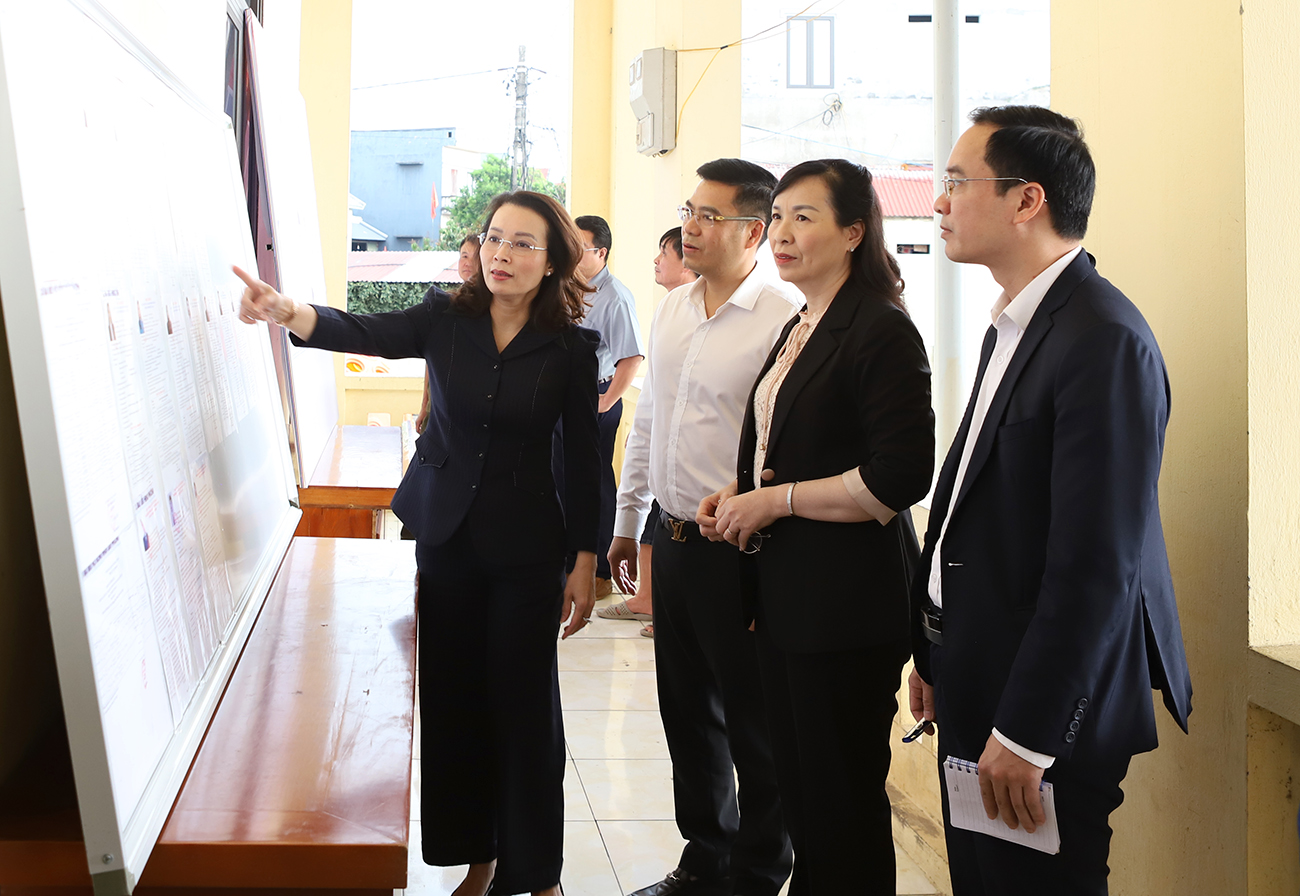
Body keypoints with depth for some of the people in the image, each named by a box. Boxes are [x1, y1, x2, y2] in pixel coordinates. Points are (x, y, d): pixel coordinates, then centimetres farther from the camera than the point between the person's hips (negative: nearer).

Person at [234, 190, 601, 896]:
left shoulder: (570, 347, -6)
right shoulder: (445, 319, -3)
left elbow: (583, 458, -2)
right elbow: (363, 334, -18)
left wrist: (584, 561, -2)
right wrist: (288, 313, -38)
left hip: (525, 546, -2)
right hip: (444, 534, 2)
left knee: (525, 703, 3)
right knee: (453, 696, 9)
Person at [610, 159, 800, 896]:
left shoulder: (781, 323, -15)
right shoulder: (672, 309, 10)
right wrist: (628, 520, 19)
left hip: (735, 548, -7)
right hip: (673, 535, 8)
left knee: (752, 721, 5)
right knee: (686, 707, 18)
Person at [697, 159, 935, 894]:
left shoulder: (882, 332, -14)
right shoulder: (799, 331, 15)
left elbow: (900, 478, -21)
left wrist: (775, 500, -16)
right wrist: (738, 496, 7)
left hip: (849, 599, -9)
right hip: (786, 594, 9)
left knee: (844, 806, 3)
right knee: (797, 788, 16)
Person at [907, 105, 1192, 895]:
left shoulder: (1105, 340, -19)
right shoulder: (1012, 326, 12)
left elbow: (1096, 564, -23)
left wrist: (1025, 733, -21)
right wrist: (934, 654, 15)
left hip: (1046, 710, -9)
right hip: (978, 684, 9)